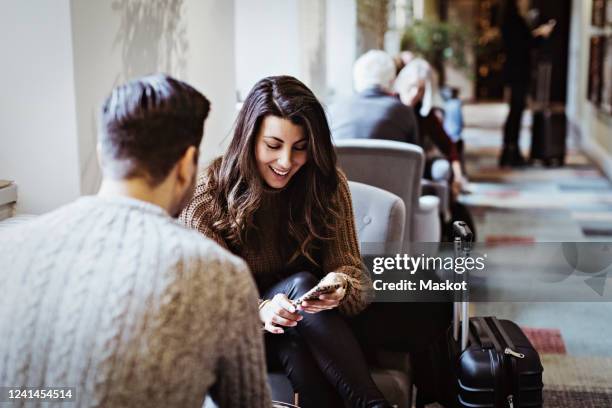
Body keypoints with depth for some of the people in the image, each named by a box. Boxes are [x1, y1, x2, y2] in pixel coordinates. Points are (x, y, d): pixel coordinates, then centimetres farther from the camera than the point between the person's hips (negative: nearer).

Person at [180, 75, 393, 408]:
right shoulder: (212, 190, -12)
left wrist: (338, 287, -31)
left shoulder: (328, 185, -5)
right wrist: (259, 310, -36)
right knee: (300, 282, -31)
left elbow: (350, 268, -5)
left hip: (314, 325, 2)